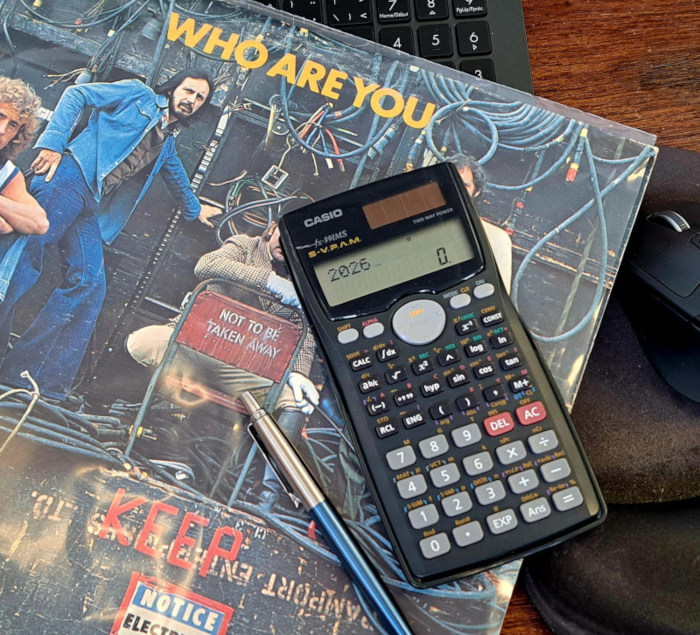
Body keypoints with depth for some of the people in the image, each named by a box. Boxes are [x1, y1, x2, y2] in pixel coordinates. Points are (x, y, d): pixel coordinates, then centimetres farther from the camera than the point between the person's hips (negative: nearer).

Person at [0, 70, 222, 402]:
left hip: (90, 207, 6)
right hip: (70, 177, -6)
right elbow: (77, 94, 3)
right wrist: (54, 141, -10)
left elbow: (177, 176, 49)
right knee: (29, 250, -22)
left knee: (89, 285, -11)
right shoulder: (138, 94, 11)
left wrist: (195, 209, 62)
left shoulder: (167, 143, 30)